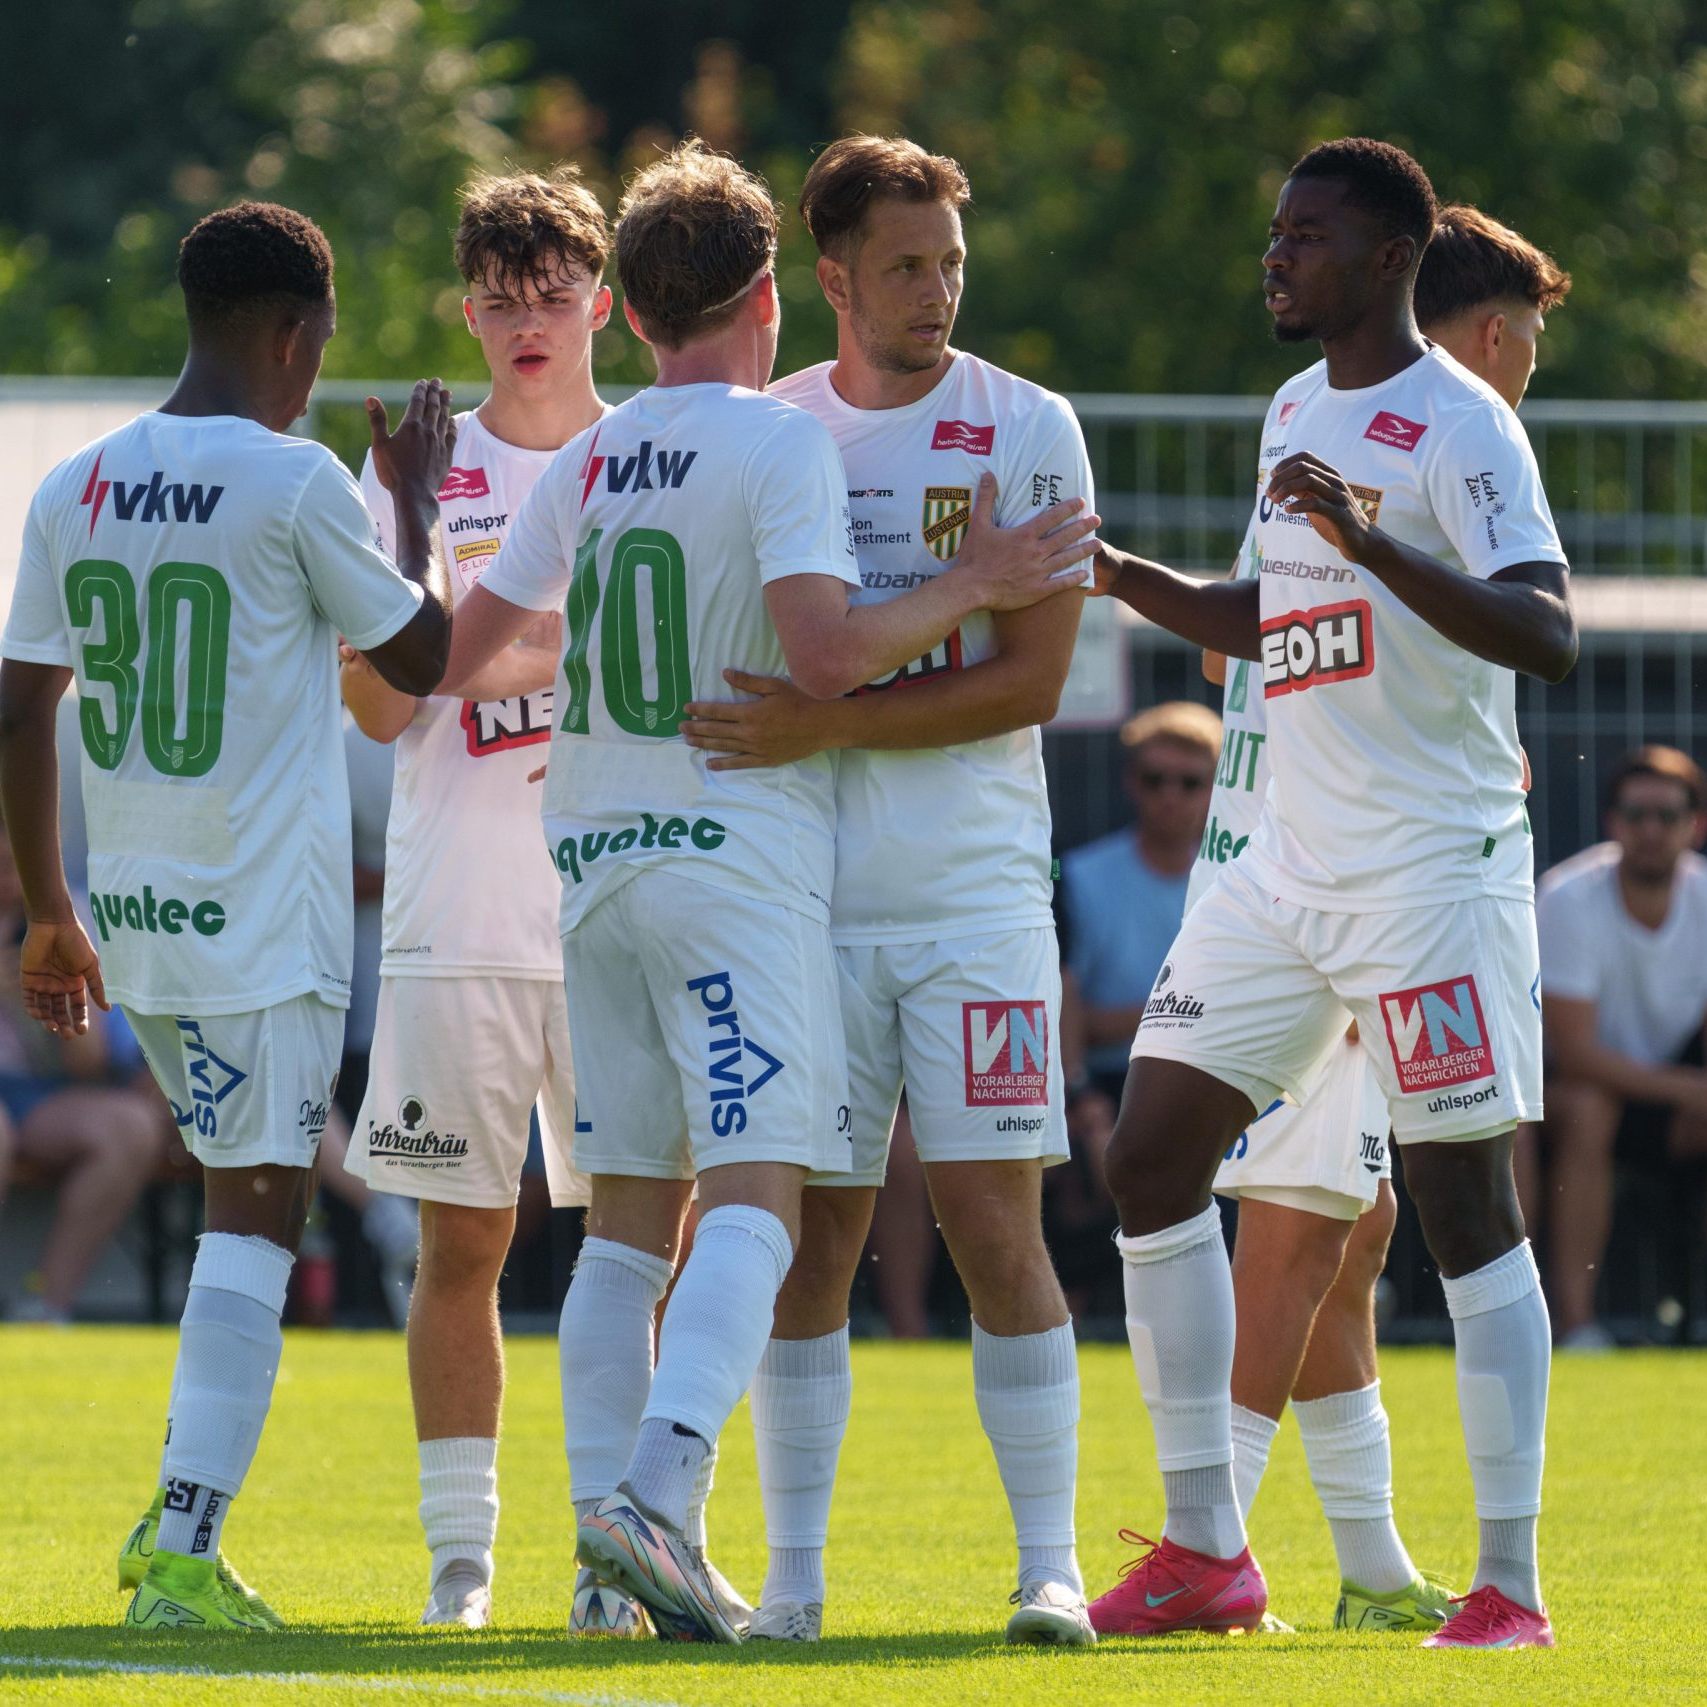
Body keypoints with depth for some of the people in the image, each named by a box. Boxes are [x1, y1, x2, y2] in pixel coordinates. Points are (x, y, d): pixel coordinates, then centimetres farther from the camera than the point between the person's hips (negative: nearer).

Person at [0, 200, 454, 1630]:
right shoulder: (296, 483, -10)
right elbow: (424, 657, 1)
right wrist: (420, 507, 17)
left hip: (133, 918, 6)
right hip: (265, 920, -6)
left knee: (247, 1200, 19)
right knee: (256, 1215, -6)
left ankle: (182, 1511, 16)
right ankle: (185, 1555, -14)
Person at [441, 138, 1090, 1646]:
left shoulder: (583, 465, 13)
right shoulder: (782, 445, -6)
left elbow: (462, 647, 22)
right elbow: (821, 649, -18)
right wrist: (969, 589, -7)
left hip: (594, 848, 6)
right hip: (740, 846, -6)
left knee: (632, 1208, 11)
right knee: (757, 1190, -12)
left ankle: (604, 1509, 6)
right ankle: (659, 1495, -29)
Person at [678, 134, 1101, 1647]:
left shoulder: (1025, 431, 0)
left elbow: (1030, 681, -8)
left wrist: (831, 722, -16)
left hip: (977, 896, -2)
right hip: (805, 895, 2)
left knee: (996, 1224, -6)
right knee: (810, 1235, 2)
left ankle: (1050, 1564, -1)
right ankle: (794, 1572, 7)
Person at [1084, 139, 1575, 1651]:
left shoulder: (1460, 425, -11)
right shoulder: (1295, 417, 15)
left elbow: (1546, 636, -22)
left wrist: (1369, 540, -31)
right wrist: (1118, 577, 15)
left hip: (1435, 865, -8)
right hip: (1289, 871, 8)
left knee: (1464, 1201, -6)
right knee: (1153, 1158, 2)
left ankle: (1511, 1584, -1)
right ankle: (1206, 1552, 9)